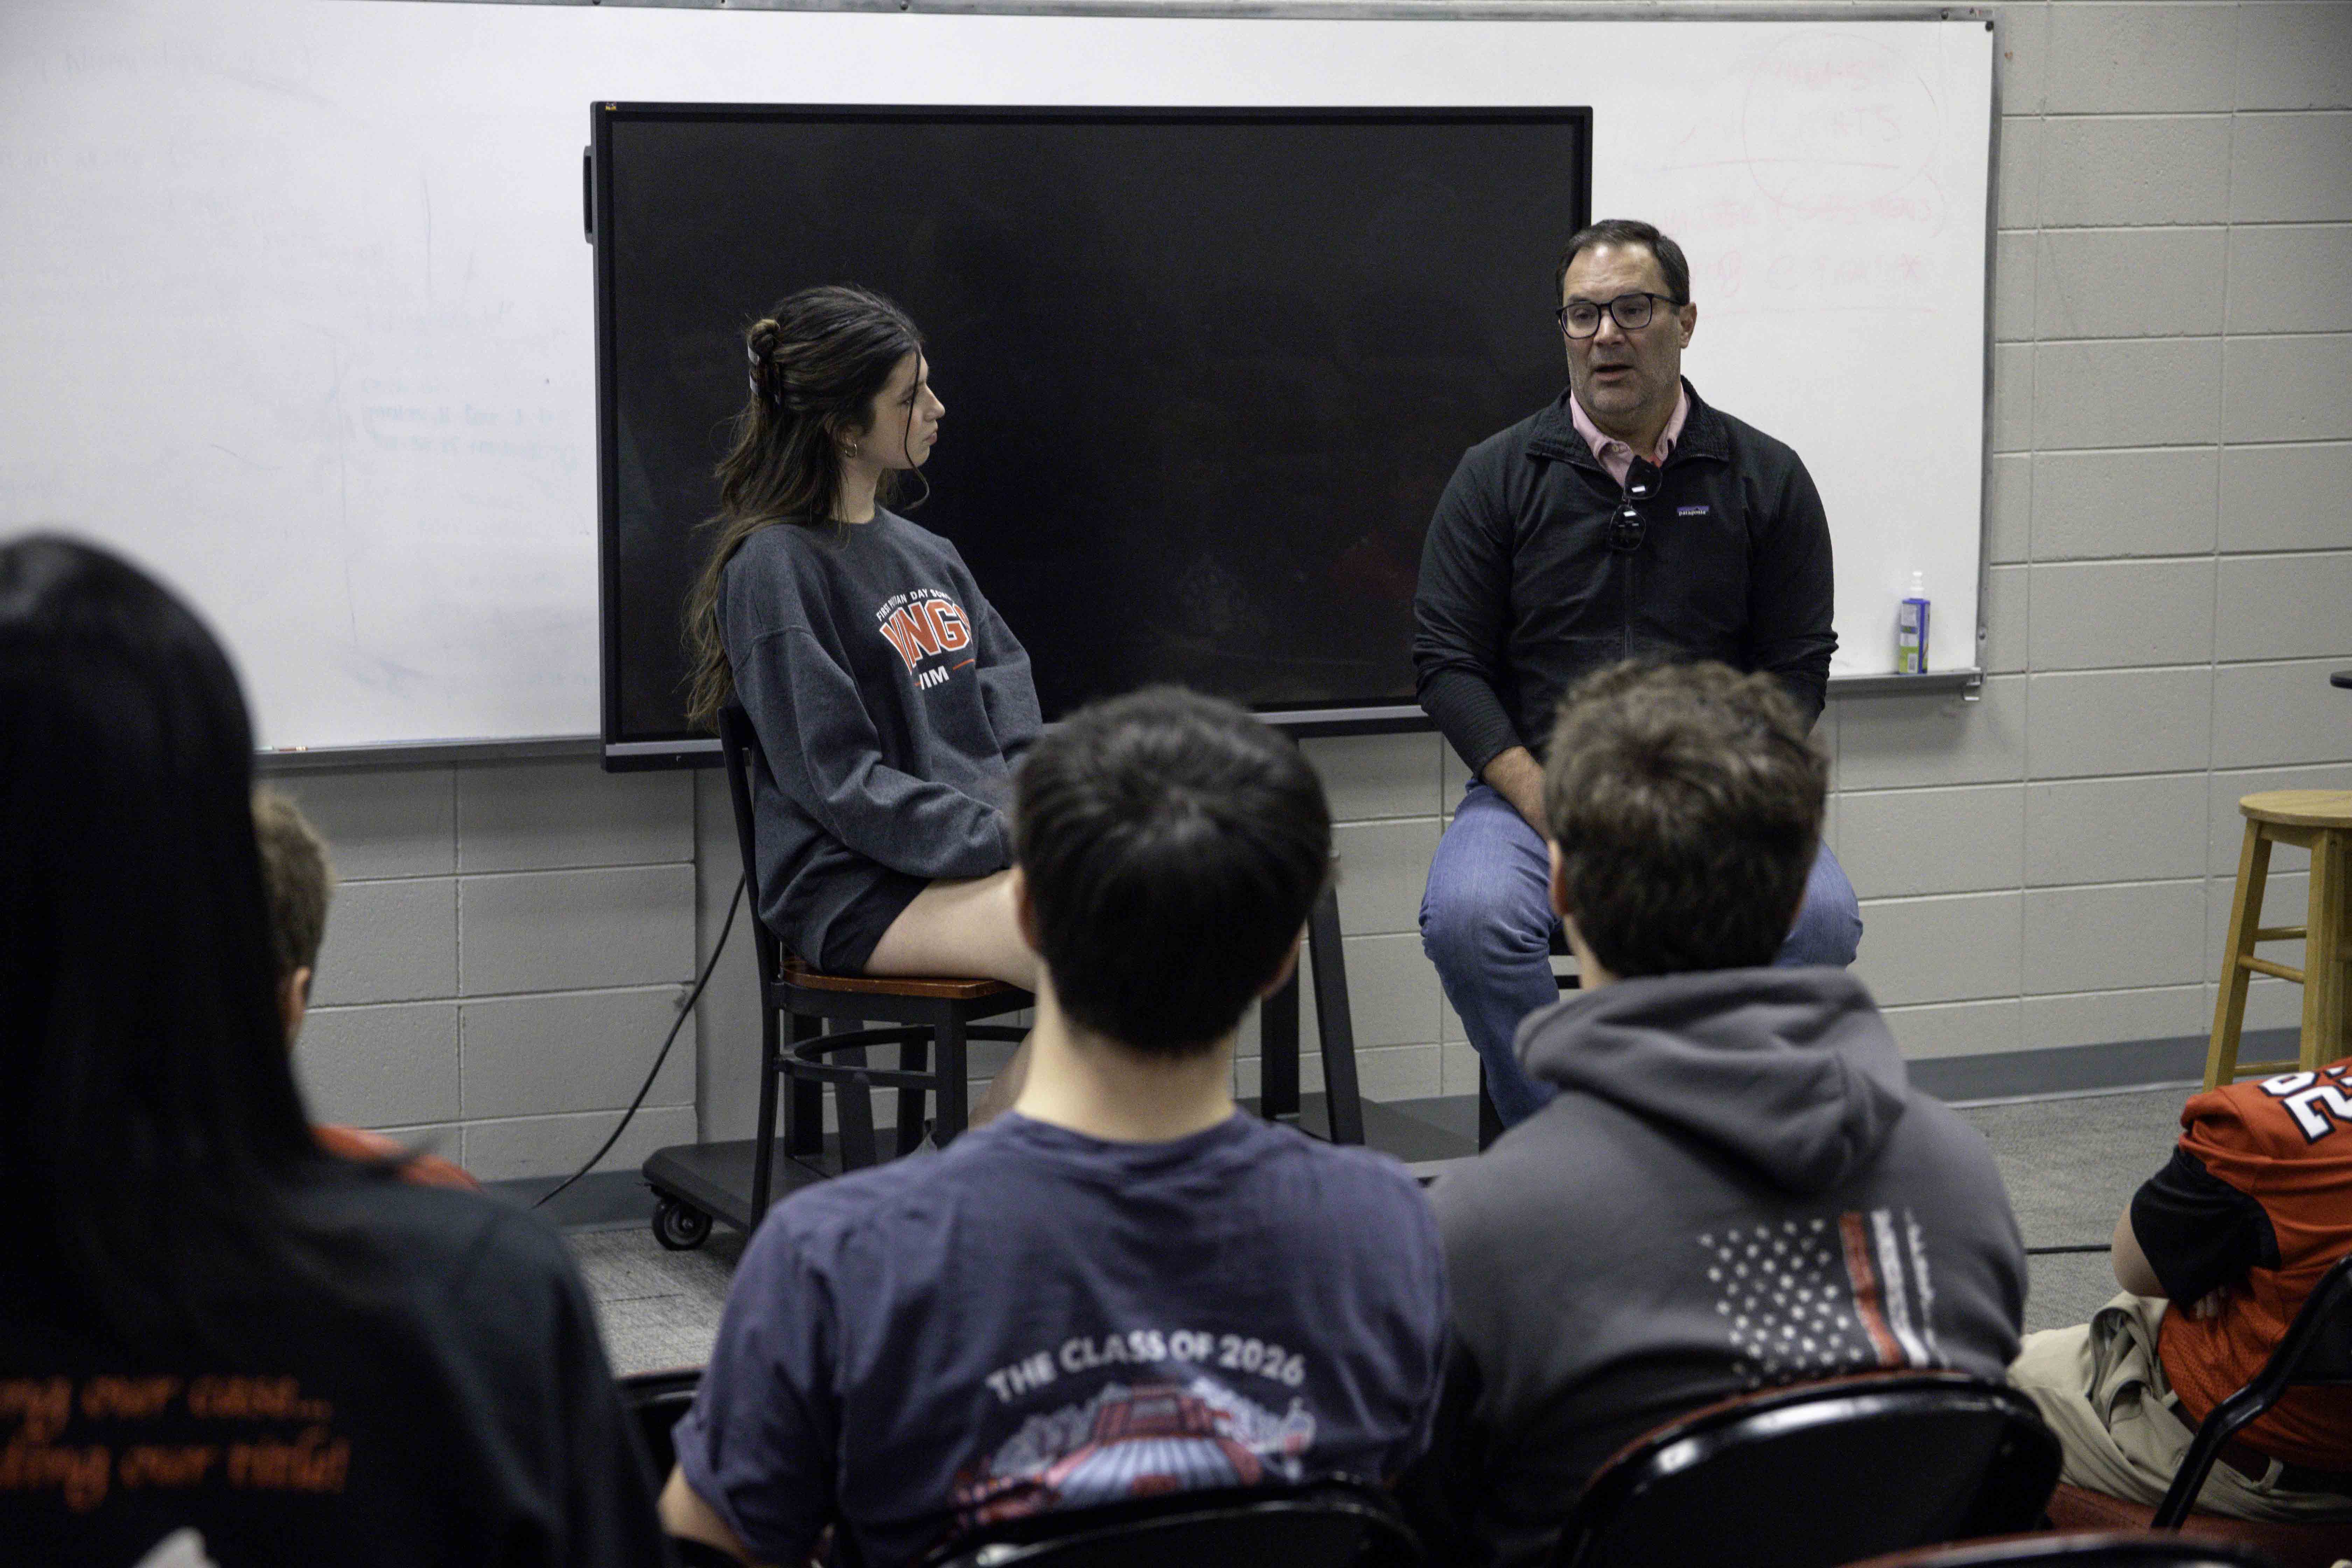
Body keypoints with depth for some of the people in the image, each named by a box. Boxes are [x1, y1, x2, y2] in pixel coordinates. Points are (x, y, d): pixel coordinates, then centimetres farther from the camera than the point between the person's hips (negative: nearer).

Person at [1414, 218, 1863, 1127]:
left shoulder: (1765, 479, 7)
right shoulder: (1499, 475, 6)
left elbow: (1798, 669, 6)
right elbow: (1446, 661, 3)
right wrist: (1548, 807, -11)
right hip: (1534, 785, 0)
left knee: (1821, 917, -28)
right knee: (1470, 916, -32)